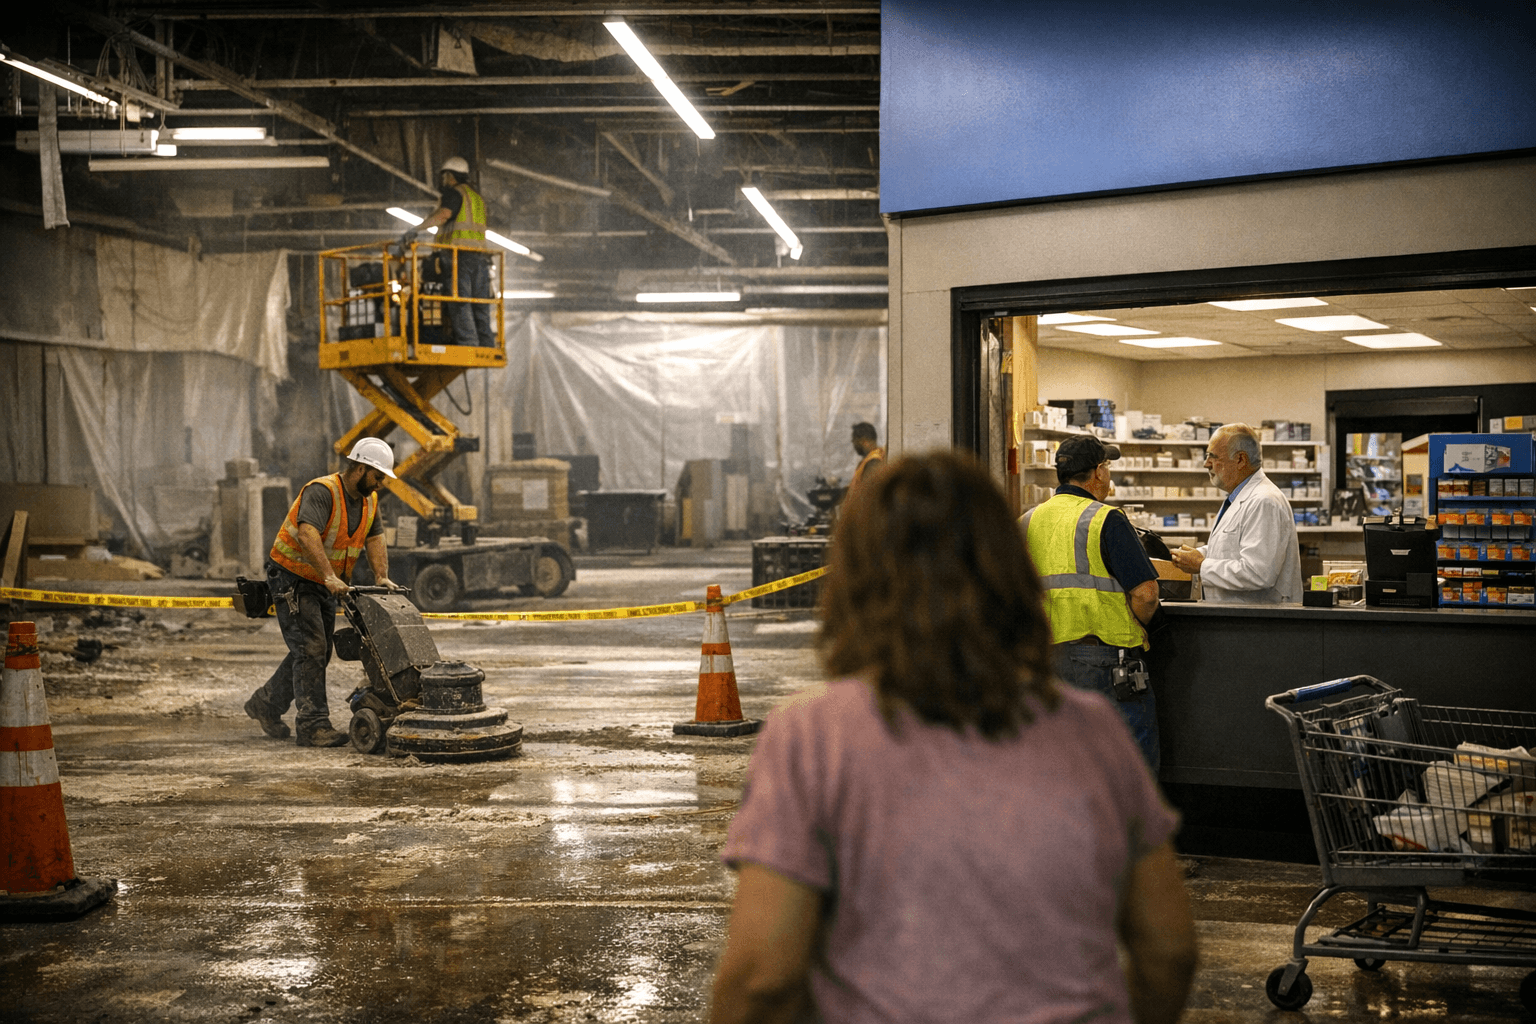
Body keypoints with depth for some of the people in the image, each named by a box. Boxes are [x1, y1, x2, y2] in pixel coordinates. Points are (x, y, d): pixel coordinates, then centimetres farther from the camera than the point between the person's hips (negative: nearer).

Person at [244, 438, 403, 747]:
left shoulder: (369, 499, 4)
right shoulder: (321, 492, -24)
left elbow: (374, 539, 1)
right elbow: (308, 535, -39)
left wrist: (381, 577, -15)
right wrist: (330, 577, -48)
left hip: (324, 585, 9)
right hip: (293, 579, -9)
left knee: (317, 652, 14)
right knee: (311, 649, -13)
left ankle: (266, 704, 30)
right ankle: (313, 726, -10)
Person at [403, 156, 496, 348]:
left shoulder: (454, 192, 1)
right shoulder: (477, 197, 26)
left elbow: (444, 213, -18)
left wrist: (416, 230, -25)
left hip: (459, 253, -8)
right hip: (481, 254, 8)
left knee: (459, 301, -12)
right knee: (480, 304, 6)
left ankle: (467, 341, -21)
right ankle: (486, 344, 1)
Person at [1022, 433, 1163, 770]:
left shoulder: (1027, 522, 9)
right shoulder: (1106, 520, -9)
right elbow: (1145, 593, -14)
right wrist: (1132, 629, 5)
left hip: (1044, 663, 6)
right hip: (1104, 661, -6)